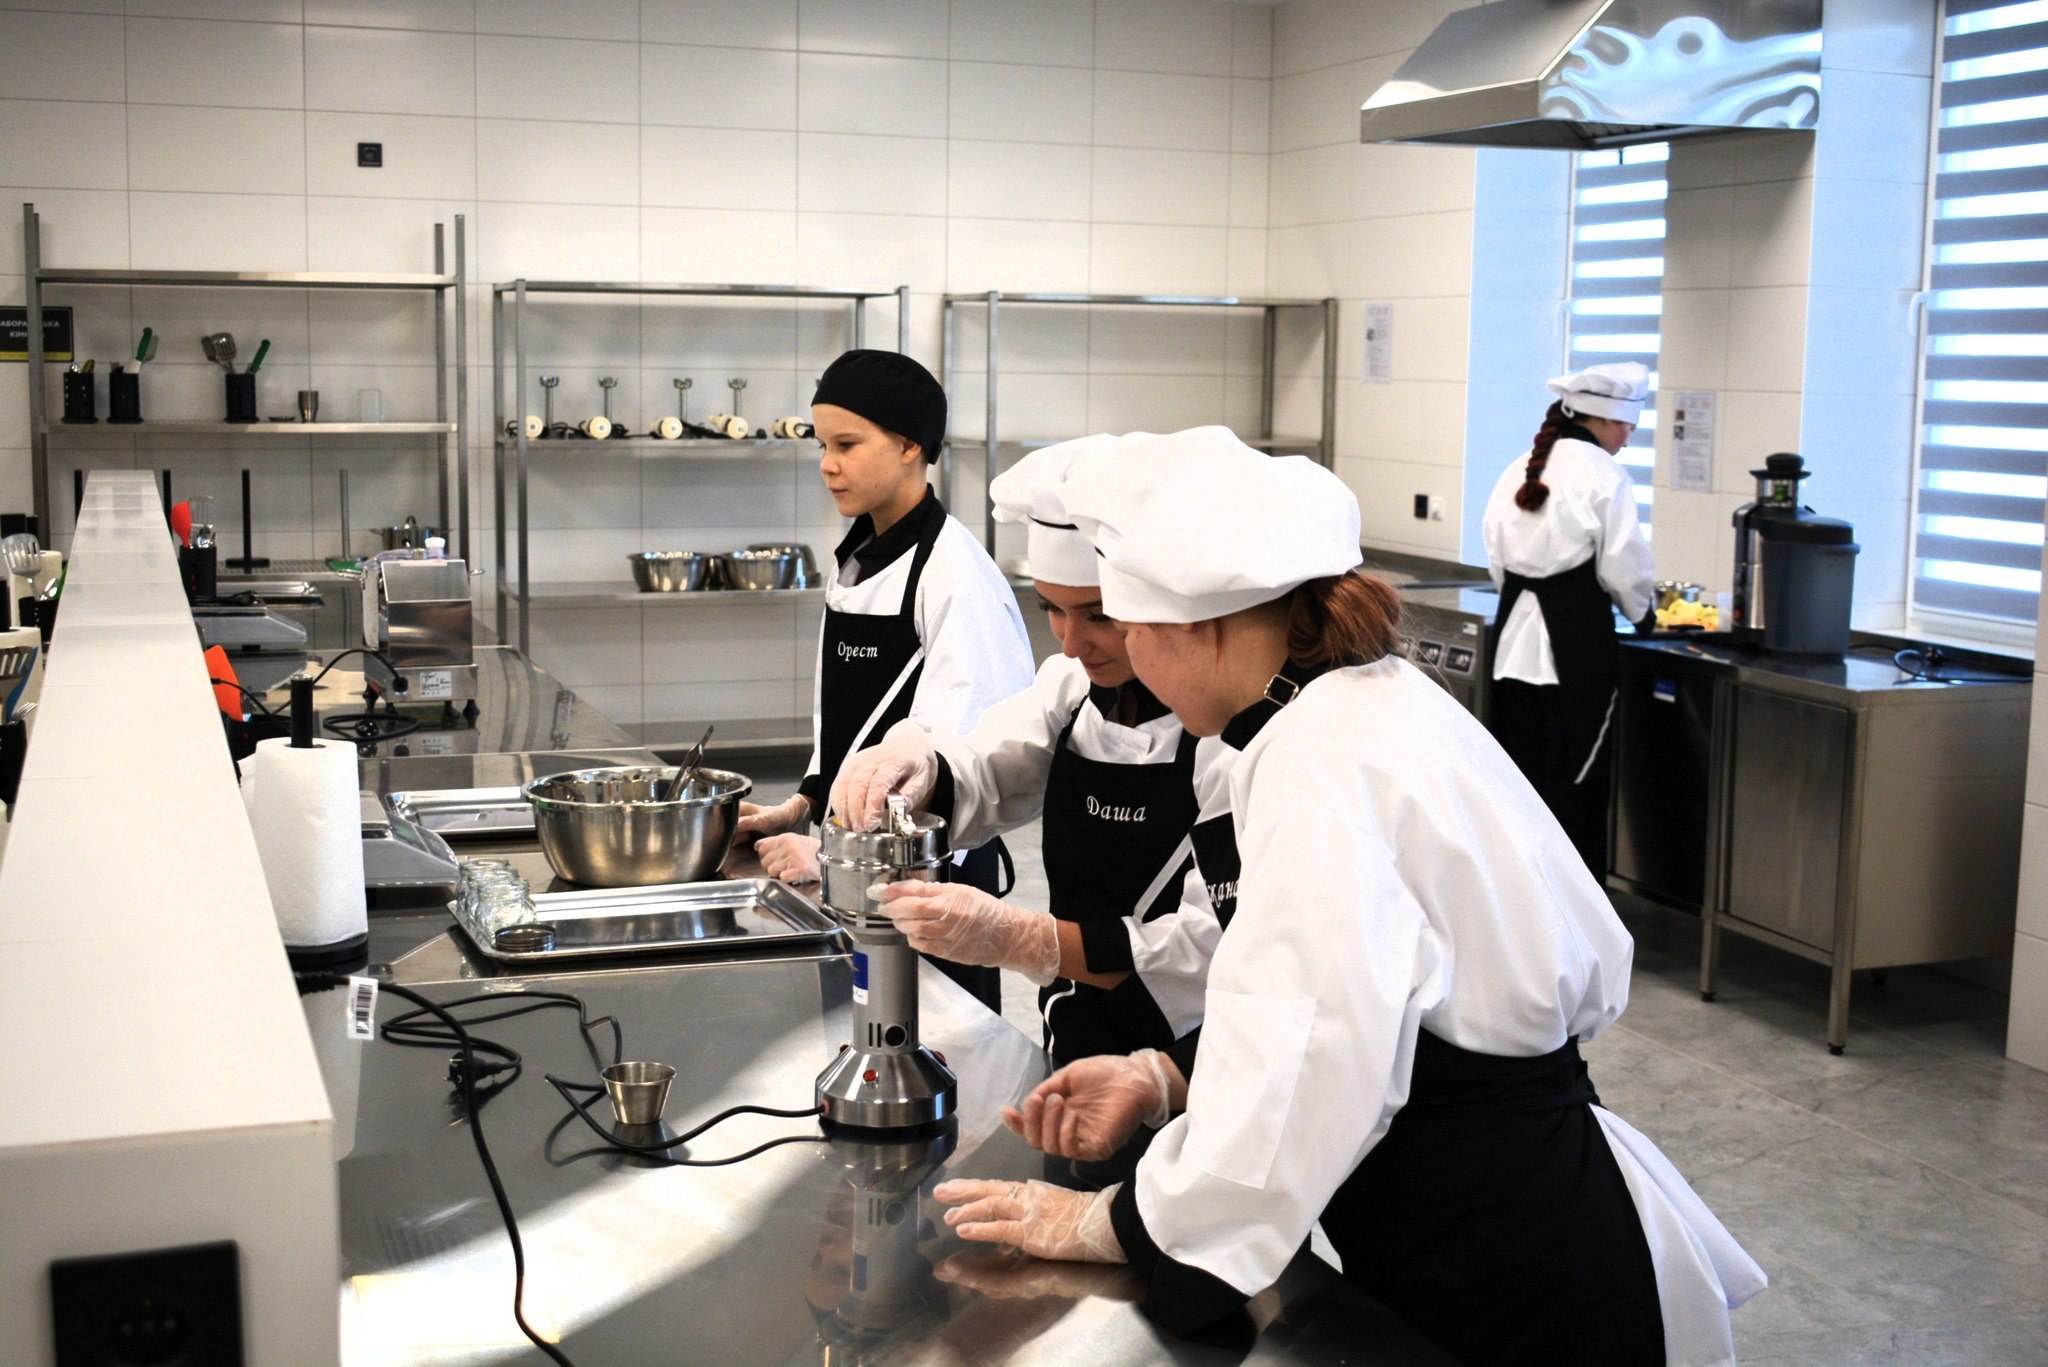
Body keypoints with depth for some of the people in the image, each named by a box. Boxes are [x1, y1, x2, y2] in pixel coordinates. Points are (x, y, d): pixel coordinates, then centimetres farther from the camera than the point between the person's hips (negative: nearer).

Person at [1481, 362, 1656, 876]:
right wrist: (1642, 614, 10)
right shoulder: (1603, 473, -9)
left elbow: (1497, 555, 10)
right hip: (1576, 639, -6)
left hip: (1516, 634, 6)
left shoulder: (1520, 470, 9)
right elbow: (1622, 565, -9)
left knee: (1519, 770, 11)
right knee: (1577, 778, 1)